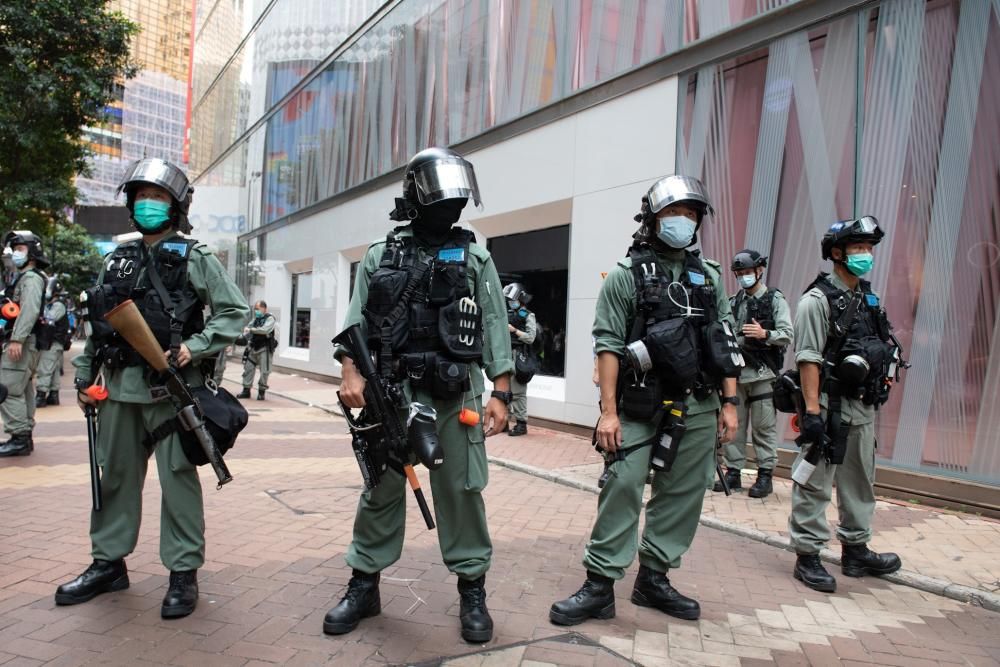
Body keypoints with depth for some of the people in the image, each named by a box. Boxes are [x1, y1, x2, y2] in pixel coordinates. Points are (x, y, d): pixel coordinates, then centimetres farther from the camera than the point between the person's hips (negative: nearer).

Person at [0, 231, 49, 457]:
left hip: (24, 342, -10)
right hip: (24, 342, 10)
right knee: (22, 390, 13)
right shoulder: (21, 277, 23)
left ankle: (19, 438, -11)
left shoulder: (32, 277, -9)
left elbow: (29, 311, -21)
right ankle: (24, 436, 19)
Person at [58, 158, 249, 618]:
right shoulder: (117, 260, 15)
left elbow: (234, 312, -5)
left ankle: (183, 574, 10)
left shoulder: (194, 259, -1)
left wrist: (195, 348, -16)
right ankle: (108, 563, 30)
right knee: (116, 475, 14)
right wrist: (84, 376, 14)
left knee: (178, 479, -1)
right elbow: (96, 325, 18)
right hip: (120, 387, 6)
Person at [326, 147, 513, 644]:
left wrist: (500, 394, -4)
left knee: (462, 491, 5)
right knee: (381, 489, 10)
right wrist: (351, 374, -10)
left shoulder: (476, 259, 7)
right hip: (392, 392, 1)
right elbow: (356, 322, 6)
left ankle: (472, 591, 21)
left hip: (456, 395, 0)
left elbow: (495, 329, 3)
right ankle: (363, 588, 26)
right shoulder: (381, 256, 9)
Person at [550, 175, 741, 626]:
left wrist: (729, 403, 7)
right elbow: (608, 345, -7)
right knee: (622, 489, -8)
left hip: (698, 410, 5)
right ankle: (600, 586, 3)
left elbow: (726, 345, 13)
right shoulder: (626, 275, -1)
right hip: (641, 407, -5)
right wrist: (608, 411, -14)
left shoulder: (710, 277, 13)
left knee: (683, 495, 9)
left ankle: (654, 579, 24)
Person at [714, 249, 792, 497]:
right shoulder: (734, 302, 13)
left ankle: (765, 476, 7)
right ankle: (733, 472, 15)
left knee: (764, 427, -1)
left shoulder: (775, 300, 1)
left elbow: (787, 335, -7)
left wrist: (765, 334, -22)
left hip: (763, 373, -4)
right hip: (736, 371, 5)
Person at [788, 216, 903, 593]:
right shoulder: (818, 300, -11)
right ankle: (807, 556, 8)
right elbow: (808, 359, -17)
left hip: (863, 408, 9)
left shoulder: (868, 298, 15)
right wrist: (812, 411, -22)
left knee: (860, 483, 18)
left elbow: (878, 349, 22)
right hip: (830, 407, -9)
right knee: (815, 484, -3)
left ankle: (856, 550, 32)